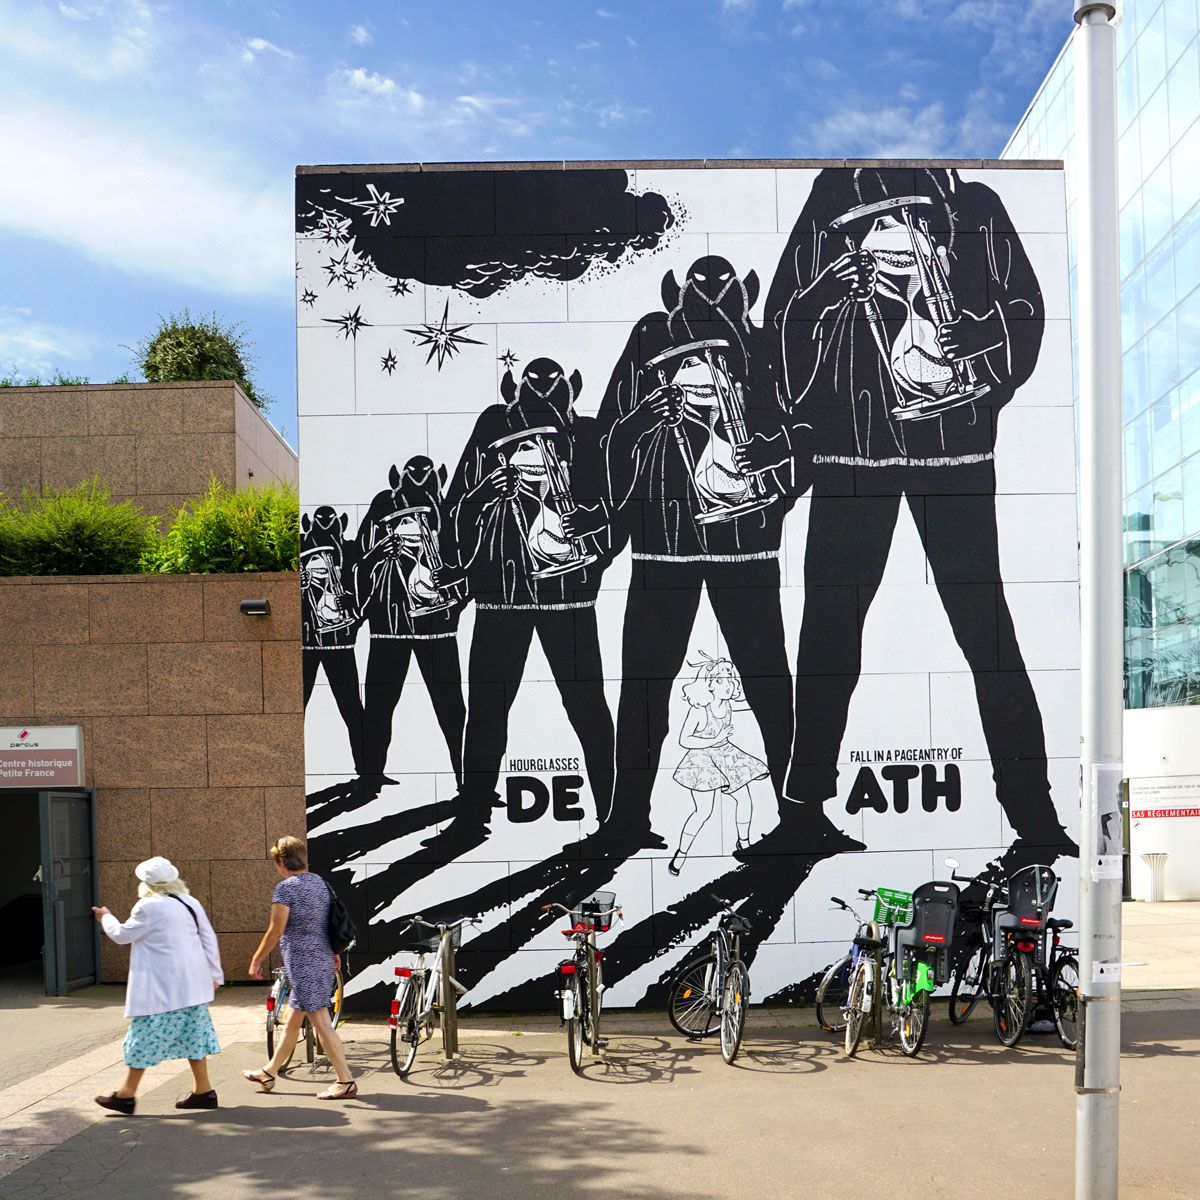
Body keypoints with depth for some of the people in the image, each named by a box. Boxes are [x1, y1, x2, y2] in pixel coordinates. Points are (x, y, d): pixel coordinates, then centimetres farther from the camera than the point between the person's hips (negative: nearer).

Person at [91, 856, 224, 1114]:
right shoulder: (191, 903, 8)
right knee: (192, 1034, 13)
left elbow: (122, 935, 1)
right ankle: (203, 1091, 16)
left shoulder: (149, 907, -12)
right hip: (192, 985, 7)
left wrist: (106, 918, 20)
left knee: (145, 1038, 1)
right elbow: (209, 939, 11)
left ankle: (127, 1095, 9)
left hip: (161, 989, -7)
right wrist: (214, 975, 17)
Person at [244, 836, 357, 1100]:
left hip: (302, 963, -9)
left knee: (321, 1022, -6)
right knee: (292, 1020, 19)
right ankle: (269, 1073, 33)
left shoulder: (286, 887, -14)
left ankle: (346, 1082, -5)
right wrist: (334, 953, 27)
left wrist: (257, 960, -4)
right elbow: (330, 920, 17)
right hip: (324, 961, 9)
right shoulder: (320, 882, 10)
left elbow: (275, 931, -14)